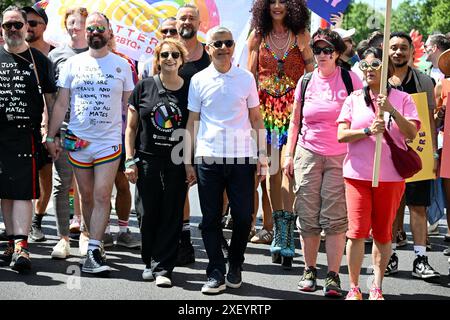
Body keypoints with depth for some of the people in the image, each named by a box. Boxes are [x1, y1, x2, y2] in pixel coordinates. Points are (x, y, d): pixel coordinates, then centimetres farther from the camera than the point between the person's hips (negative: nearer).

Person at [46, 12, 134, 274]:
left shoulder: (122, 65, 4)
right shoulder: (73, 64, 7)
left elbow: (129, 106, 8)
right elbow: (61, 104, 8)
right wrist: (52, 137, 3)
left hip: (109, 141, -2)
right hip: (78, 141, 2)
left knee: (102, 196, -10)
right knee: (87, 197, 8)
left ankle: (93, 251, -12)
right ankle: (96, 244, 19)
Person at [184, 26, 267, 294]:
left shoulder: (246, 78, 7)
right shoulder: (199, 80, 6)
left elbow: (256, 118, 12)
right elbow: (192, 123, 9)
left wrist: (263, 154, 5)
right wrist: (188, 162, 6)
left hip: (242, 157, 0)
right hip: (208, 158, 0)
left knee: (243, 216, 0)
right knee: (211, 219, 3)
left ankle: (236, 266, 21)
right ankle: (216, 274, 12)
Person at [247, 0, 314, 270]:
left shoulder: (300, 35, 5)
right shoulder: (258, 37, 9)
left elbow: (312, 71, 8)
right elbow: (250, 75, 10)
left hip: (294, 107, -3)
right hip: (266, 108, 3)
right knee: (271, 170, 4)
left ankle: (285, 237, -17)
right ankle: (279, 233, 13)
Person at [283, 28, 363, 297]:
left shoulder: (350, 79, 0)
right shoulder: (306, 81, 8)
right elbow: (295, 122, 14)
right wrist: (289, 155, 9)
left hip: (341, 156, -3)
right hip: (308, 154, 3)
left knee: (336, 218, -5)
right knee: (308, 217, 4)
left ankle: (333, 276, 0)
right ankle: (310, 271, 16)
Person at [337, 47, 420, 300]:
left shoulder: (402, 98, 5)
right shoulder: (354, 99, 8)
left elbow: (412, 134, -6)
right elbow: (341, 135, 1)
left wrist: (391, 110, -18)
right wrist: (368, 131, -15)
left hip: (391, 175, 0)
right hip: (358, 173, 0)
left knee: (383, 233, 5)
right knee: (357, 231, -6)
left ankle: (377, 288, 14)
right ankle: (354, 288, 4)